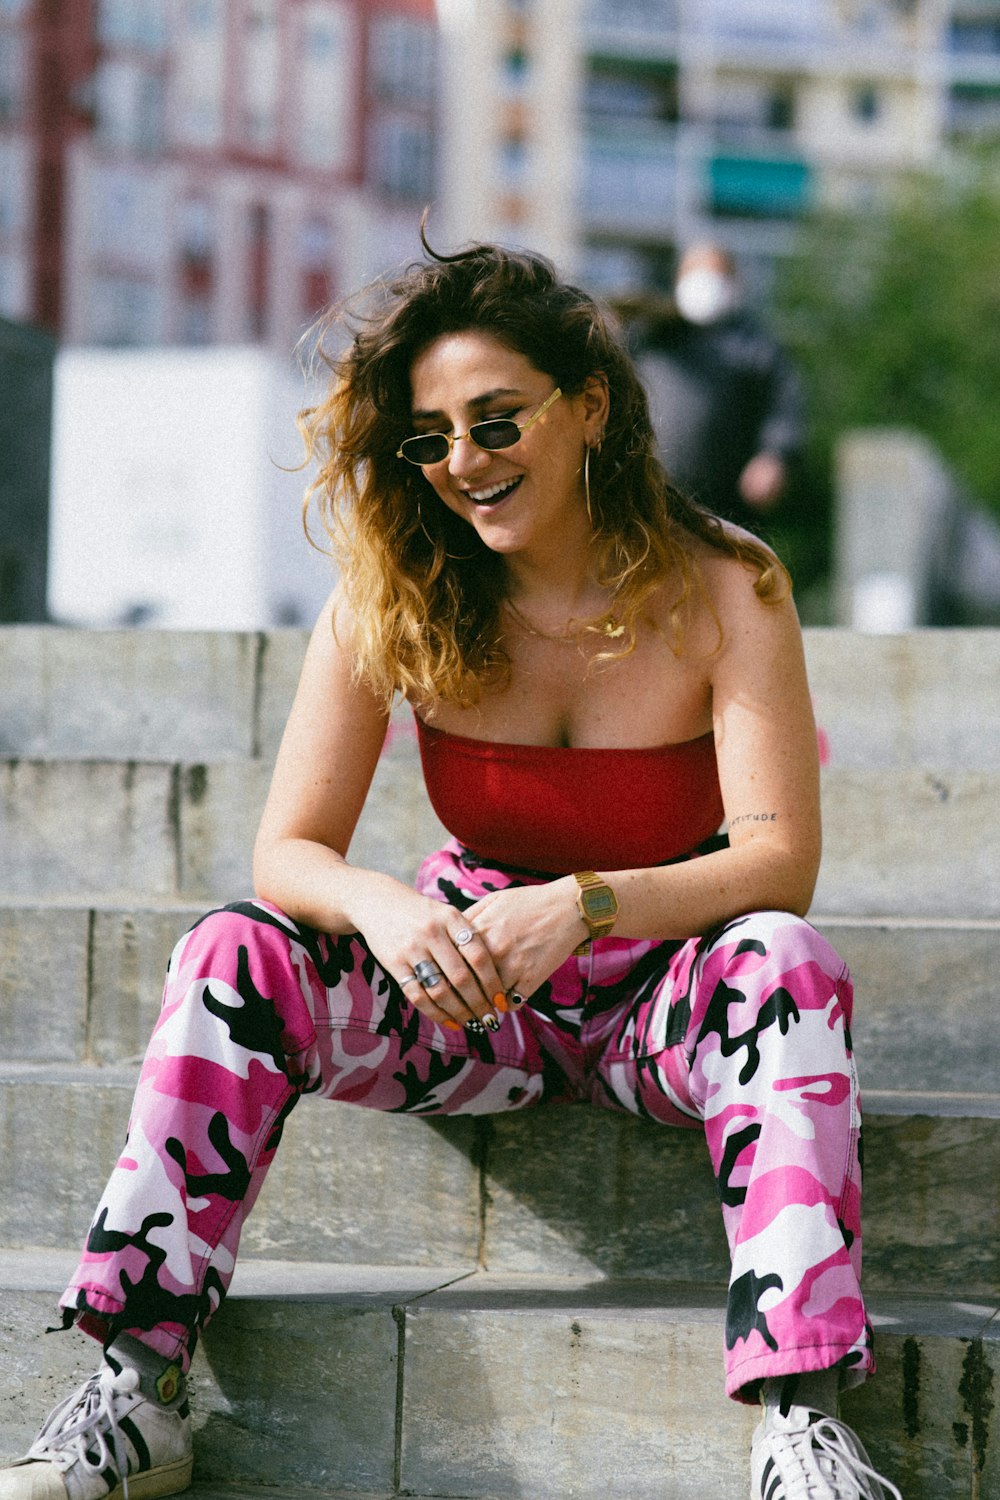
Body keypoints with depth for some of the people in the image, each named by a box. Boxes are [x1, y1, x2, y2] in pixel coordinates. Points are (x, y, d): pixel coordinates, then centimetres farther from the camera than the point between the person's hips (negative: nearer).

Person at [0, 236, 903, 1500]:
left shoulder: (721, 590, -12)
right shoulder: (392, 602, -6)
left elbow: (780, 862, -20)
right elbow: (289, 847, -8)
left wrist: (581, 906, -37)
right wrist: (381, 907, -33)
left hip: (672, 990, -2)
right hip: (475, 990, 2)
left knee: (788, 961, -34)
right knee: (234, 955, -22)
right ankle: (134, 1391, -24)